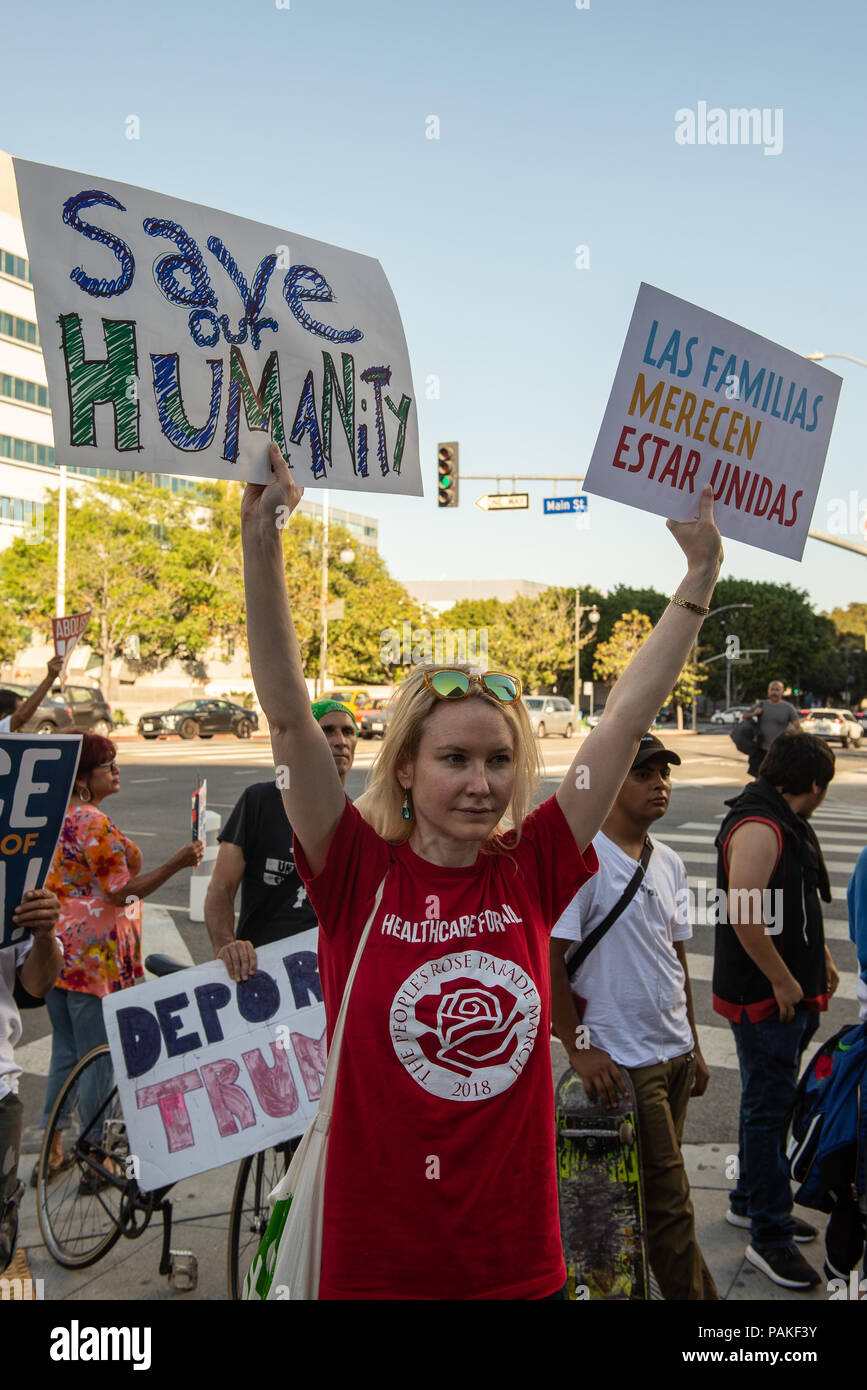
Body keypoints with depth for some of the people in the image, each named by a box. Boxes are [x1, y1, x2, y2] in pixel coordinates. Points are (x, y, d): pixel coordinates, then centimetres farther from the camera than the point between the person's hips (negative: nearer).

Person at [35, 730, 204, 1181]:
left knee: (64, 1051, 18)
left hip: (54, 949, 9)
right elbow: (121, 892, -18)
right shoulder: (96, 825, -19)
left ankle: (52, 1150, 25)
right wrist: (177, 863, -19)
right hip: (94, 955, -9)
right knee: (97, 1058, 3)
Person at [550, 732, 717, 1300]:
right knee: (669, 1199, -1)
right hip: (622, 1061, -7)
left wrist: (694, 1046, 18)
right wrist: (577, 1048, -16)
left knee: (656, 1188, 14)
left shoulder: (669, 863, 10)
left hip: (675, 1053, 7)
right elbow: (547, 958, -16)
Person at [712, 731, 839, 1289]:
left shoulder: (788, 822, 14)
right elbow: (744, 913, -29)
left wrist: (820, 957, 18)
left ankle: (751, 1201, 34)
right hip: (764, 996, -10)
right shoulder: (758, 827, -21)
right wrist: (783, 981, -22)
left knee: (772, 1101, 19)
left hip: (793, 992, 10)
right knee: (769, 1107, -4)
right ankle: (770, 1236, 4)